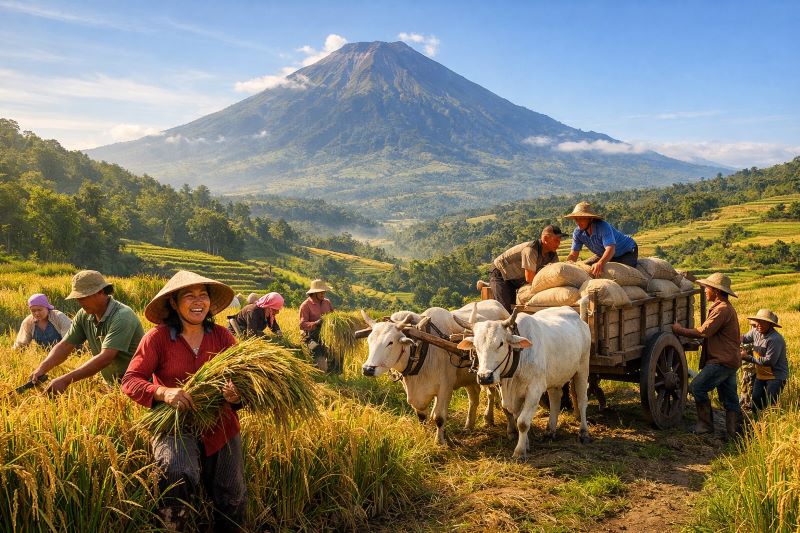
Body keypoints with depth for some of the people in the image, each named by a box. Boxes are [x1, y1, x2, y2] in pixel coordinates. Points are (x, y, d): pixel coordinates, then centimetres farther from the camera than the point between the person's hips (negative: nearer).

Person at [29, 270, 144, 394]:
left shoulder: (122, 317, -21)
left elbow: (105, 358, -28)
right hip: (112, 386, 7)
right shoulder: (84, 315, 2)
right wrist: (42, 368, -14)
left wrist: (66, 380, -30)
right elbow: (65, 346, 3)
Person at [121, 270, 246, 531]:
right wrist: (163, 392, -29)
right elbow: (130, 381, -10)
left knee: (232, 502, 11)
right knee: (180, 476, -32)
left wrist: (237, 395, -27)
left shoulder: (222, 336, -1)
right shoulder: (158, 337, -8)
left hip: (221, 428, 3)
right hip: (175, 426, -3)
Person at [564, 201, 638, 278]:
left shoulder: (603, 227, -35)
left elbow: (611, 249, -47)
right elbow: (573, 254, -13)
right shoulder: (578, 232, -15)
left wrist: (601, 263, -67)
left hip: (628, 251, -6)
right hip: (605, 255, 7)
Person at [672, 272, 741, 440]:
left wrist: (680, 330, -7)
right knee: (729, 398, 10)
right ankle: (734, 433, 13)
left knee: (697, 387, -9)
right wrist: (683, 330, 13)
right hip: (729, 360, 11)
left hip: (722, 361, -11)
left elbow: (703, 332, -19)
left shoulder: (722, 309, -15)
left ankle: (705, 425, -2)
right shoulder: (725, 308, 19)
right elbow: (709, 334, 20)